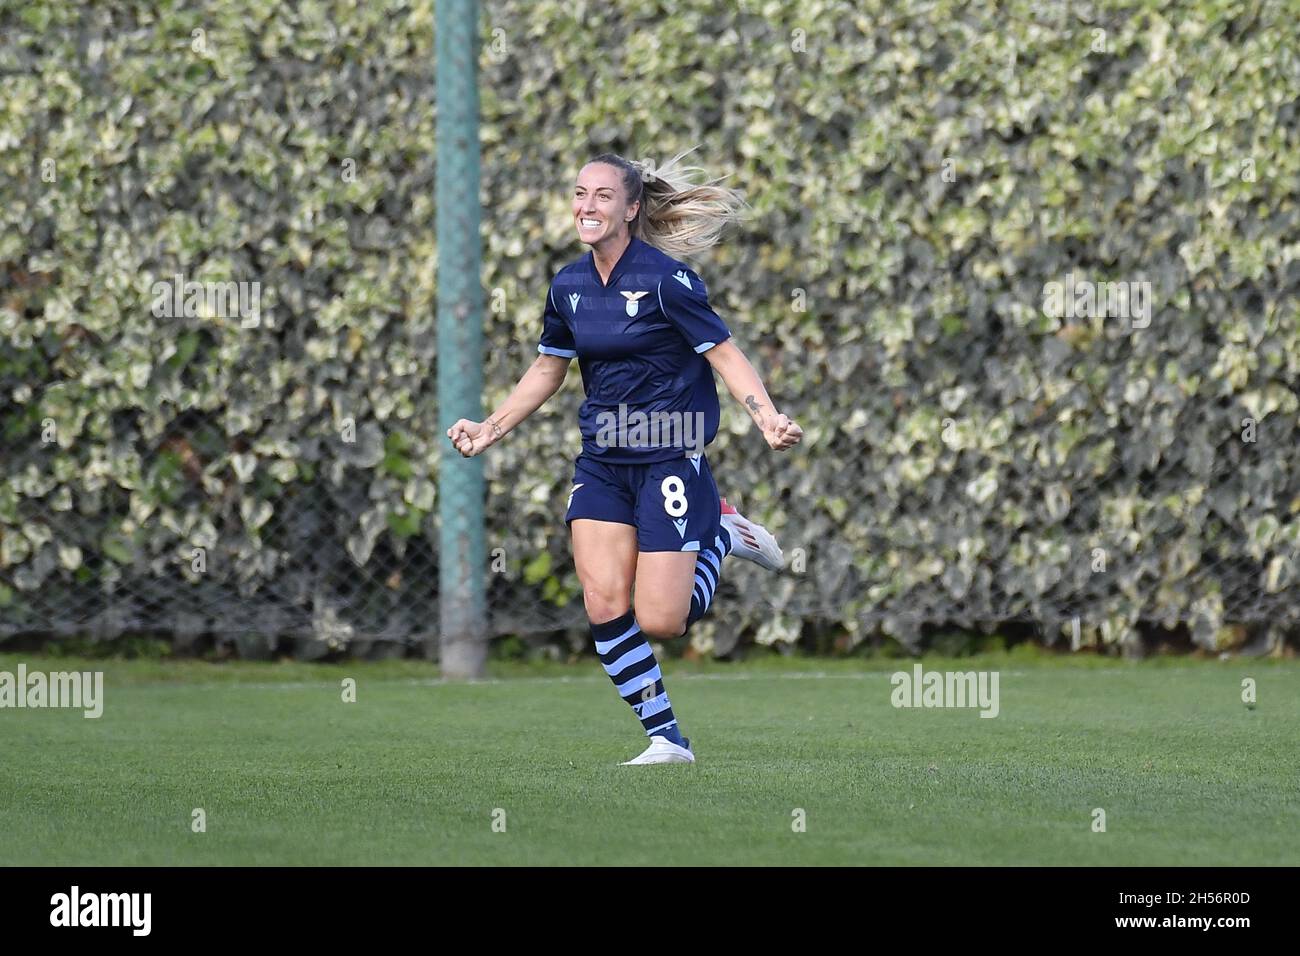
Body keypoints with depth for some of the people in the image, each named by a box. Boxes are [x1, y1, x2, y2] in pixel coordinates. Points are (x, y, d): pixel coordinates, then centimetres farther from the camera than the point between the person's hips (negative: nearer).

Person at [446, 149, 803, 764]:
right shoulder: (568, 287, 6)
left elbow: (726, 356, -11)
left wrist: (768, 420, -25)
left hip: (670, 457, -6)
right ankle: (667, 740, 0)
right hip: (601, 464, 6)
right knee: (604, 605, -10)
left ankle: (723, 535, 18)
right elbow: (547, 369, 21)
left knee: (660, 621, -10)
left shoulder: (666, 279, -13)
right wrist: (490, 429, 17)